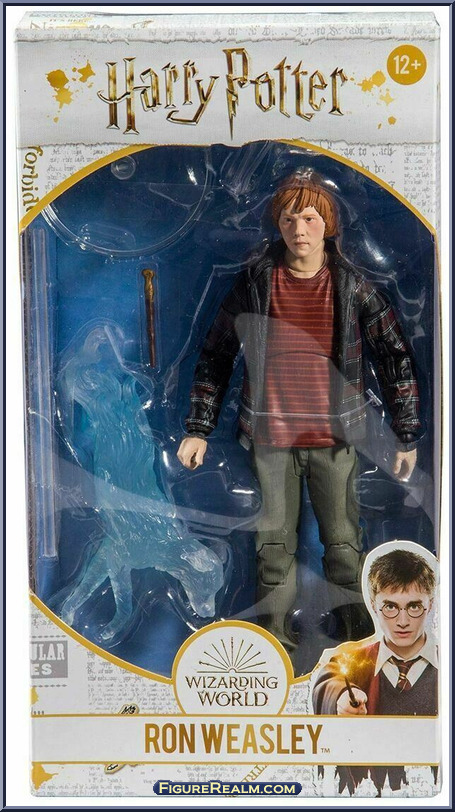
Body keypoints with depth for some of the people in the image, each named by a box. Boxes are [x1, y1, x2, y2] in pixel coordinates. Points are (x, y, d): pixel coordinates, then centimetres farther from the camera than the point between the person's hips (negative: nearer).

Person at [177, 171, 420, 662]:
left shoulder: (353, 286, -1)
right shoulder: (254, 282, 1)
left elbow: (394, 357, 3)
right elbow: (216, 354, 6)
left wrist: (406, 436, 1)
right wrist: (199, 428, 3)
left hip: (334, 437, -1)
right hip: (270, 437, 1)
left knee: (344, 544, 6)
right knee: (274, 545, 10)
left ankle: (360, 637, 24)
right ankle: (275, 638, 26)